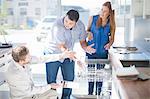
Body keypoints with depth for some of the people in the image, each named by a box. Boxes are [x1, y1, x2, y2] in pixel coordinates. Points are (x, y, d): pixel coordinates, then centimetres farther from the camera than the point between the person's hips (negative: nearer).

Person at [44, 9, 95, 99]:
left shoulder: (80, 25, -14)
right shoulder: (58, 25, -31)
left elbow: (82, 41, -3)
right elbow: (61, 46, -32)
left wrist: (86, 48, -26)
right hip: (53, 54, -4)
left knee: (69, 80, 6)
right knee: (51, 81, 1)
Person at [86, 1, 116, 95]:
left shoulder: (111, 23, -3)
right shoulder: (93, 18, -4)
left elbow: (112, 38, 4)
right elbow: (87, 30, 9)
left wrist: (109, 44, -17)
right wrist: (89, 33, -14)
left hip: (102, 52, 0)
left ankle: (98, 94, 23)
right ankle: (90, 93, 20)